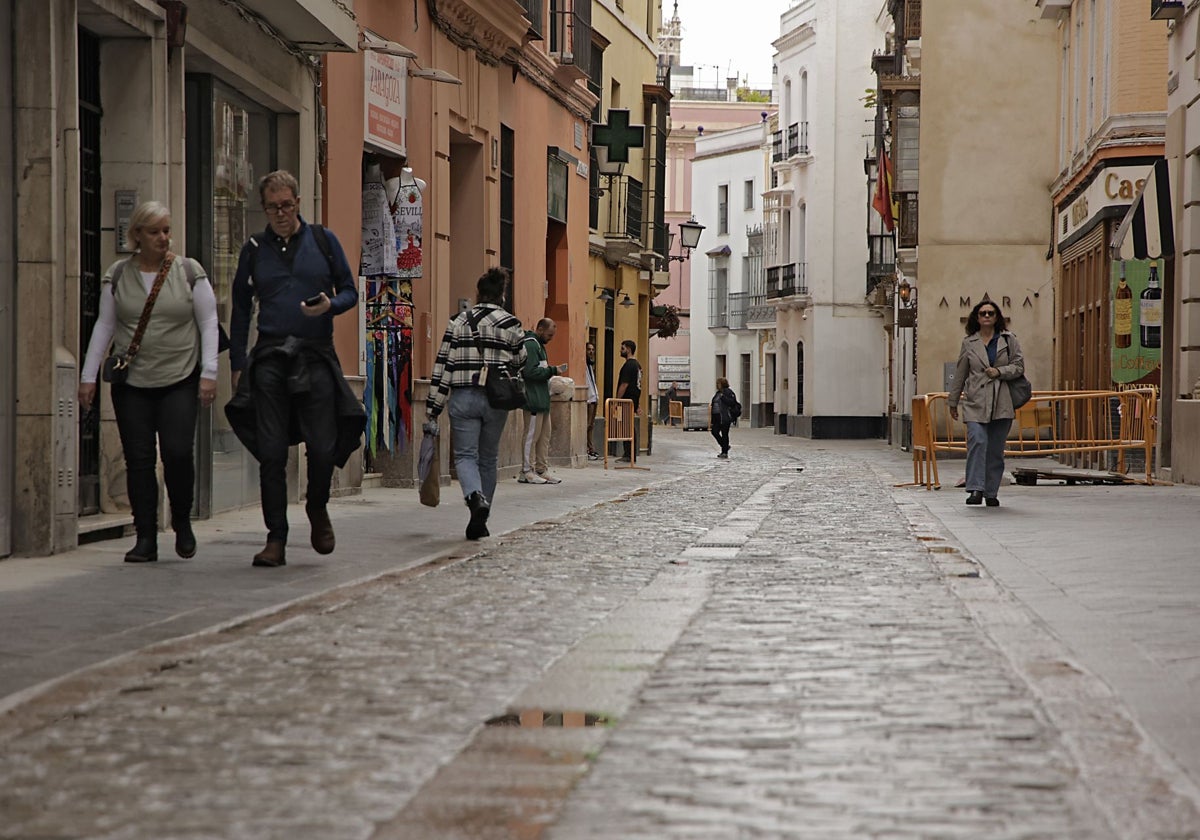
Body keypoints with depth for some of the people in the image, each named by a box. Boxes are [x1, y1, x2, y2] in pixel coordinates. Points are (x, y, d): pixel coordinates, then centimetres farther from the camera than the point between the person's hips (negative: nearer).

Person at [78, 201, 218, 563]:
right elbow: (104, 326, 9)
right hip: (131, 383, 2)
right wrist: (89, 376, 5)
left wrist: (209, 373, -5)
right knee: (138, 460, -1)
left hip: (180, 380, -1)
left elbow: (208, 322, 3)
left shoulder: (189, 271, 3)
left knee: (177, 452, -13)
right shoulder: (118, 276, 6)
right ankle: (145, 539, 4)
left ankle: (182, 520, 12)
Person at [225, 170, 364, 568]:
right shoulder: (253, 250, 11)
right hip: (270, 357, 1)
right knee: (271, 452, -4)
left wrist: (329, 305, -12)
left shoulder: (323, 241, 8)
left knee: (323, 447, -5)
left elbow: (350, 292, 11)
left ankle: (317, 508, 25)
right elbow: (240, 309, 15)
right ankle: (275, 539, 2)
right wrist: (237, 363, 8)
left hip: (316, 356, -1)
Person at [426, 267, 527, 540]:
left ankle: (475, 497, -28)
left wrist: (432, 410, 3)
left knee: (465, 455, 2)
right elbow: (521, 367, 6)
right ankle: (480, 521, 16)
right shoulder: (511, 324, 0)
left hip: (463, 398, -1)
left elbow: (442, 366, 0)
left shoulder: (458, 322, 2)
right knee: (488, 458, 13)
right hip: (496, 400, 1)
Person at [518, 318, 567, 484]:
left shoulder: (538, 345, 21)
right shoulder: (530, 345, -13)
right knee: (532, 436, -7)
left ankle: (542, 470, 17)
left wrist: (551, 370, 9)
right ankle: (527, 472, -3)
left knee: (544, 436, 12)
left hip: (542, 400, 11)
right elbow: (530, 371, -22)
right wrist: (552, 371, -15)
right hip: (534, 400, -11)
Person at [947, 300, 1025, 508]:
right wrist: (953, 401, 18)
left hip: (1002, 403, 1)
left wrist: (999, 371, -10)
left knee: (996, 449, 3)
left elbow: (1019, 366, 7)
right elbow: (960, 374, 15)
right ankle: (976, 489, -20)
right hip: (976, 401, -1)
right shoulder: (969, 343, 10)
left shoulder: (1009, 340, 9)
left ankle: (991, 493, 12)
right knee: (977, 441, -18)